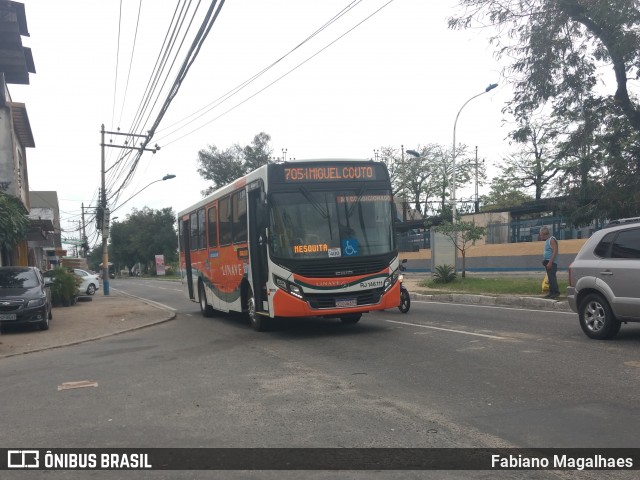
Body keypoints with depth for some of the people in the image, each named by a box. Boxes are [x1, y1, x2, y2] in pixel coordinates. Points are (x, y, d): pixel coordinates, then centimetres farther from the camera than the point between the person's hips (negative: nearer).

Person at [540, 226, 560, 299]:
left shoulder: (552, 240, -10)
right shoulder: (547, 240, 18)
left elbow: (555, 252, -18)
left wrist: (550, 262, -23)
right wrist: (545, 261, 12)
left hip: (551, 262, -10)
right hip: (548, 262, 10)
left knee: (552, 277, -13)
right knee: (550, 278, 10)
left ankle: (556, 292, -12)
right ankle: (551, 292, 14)